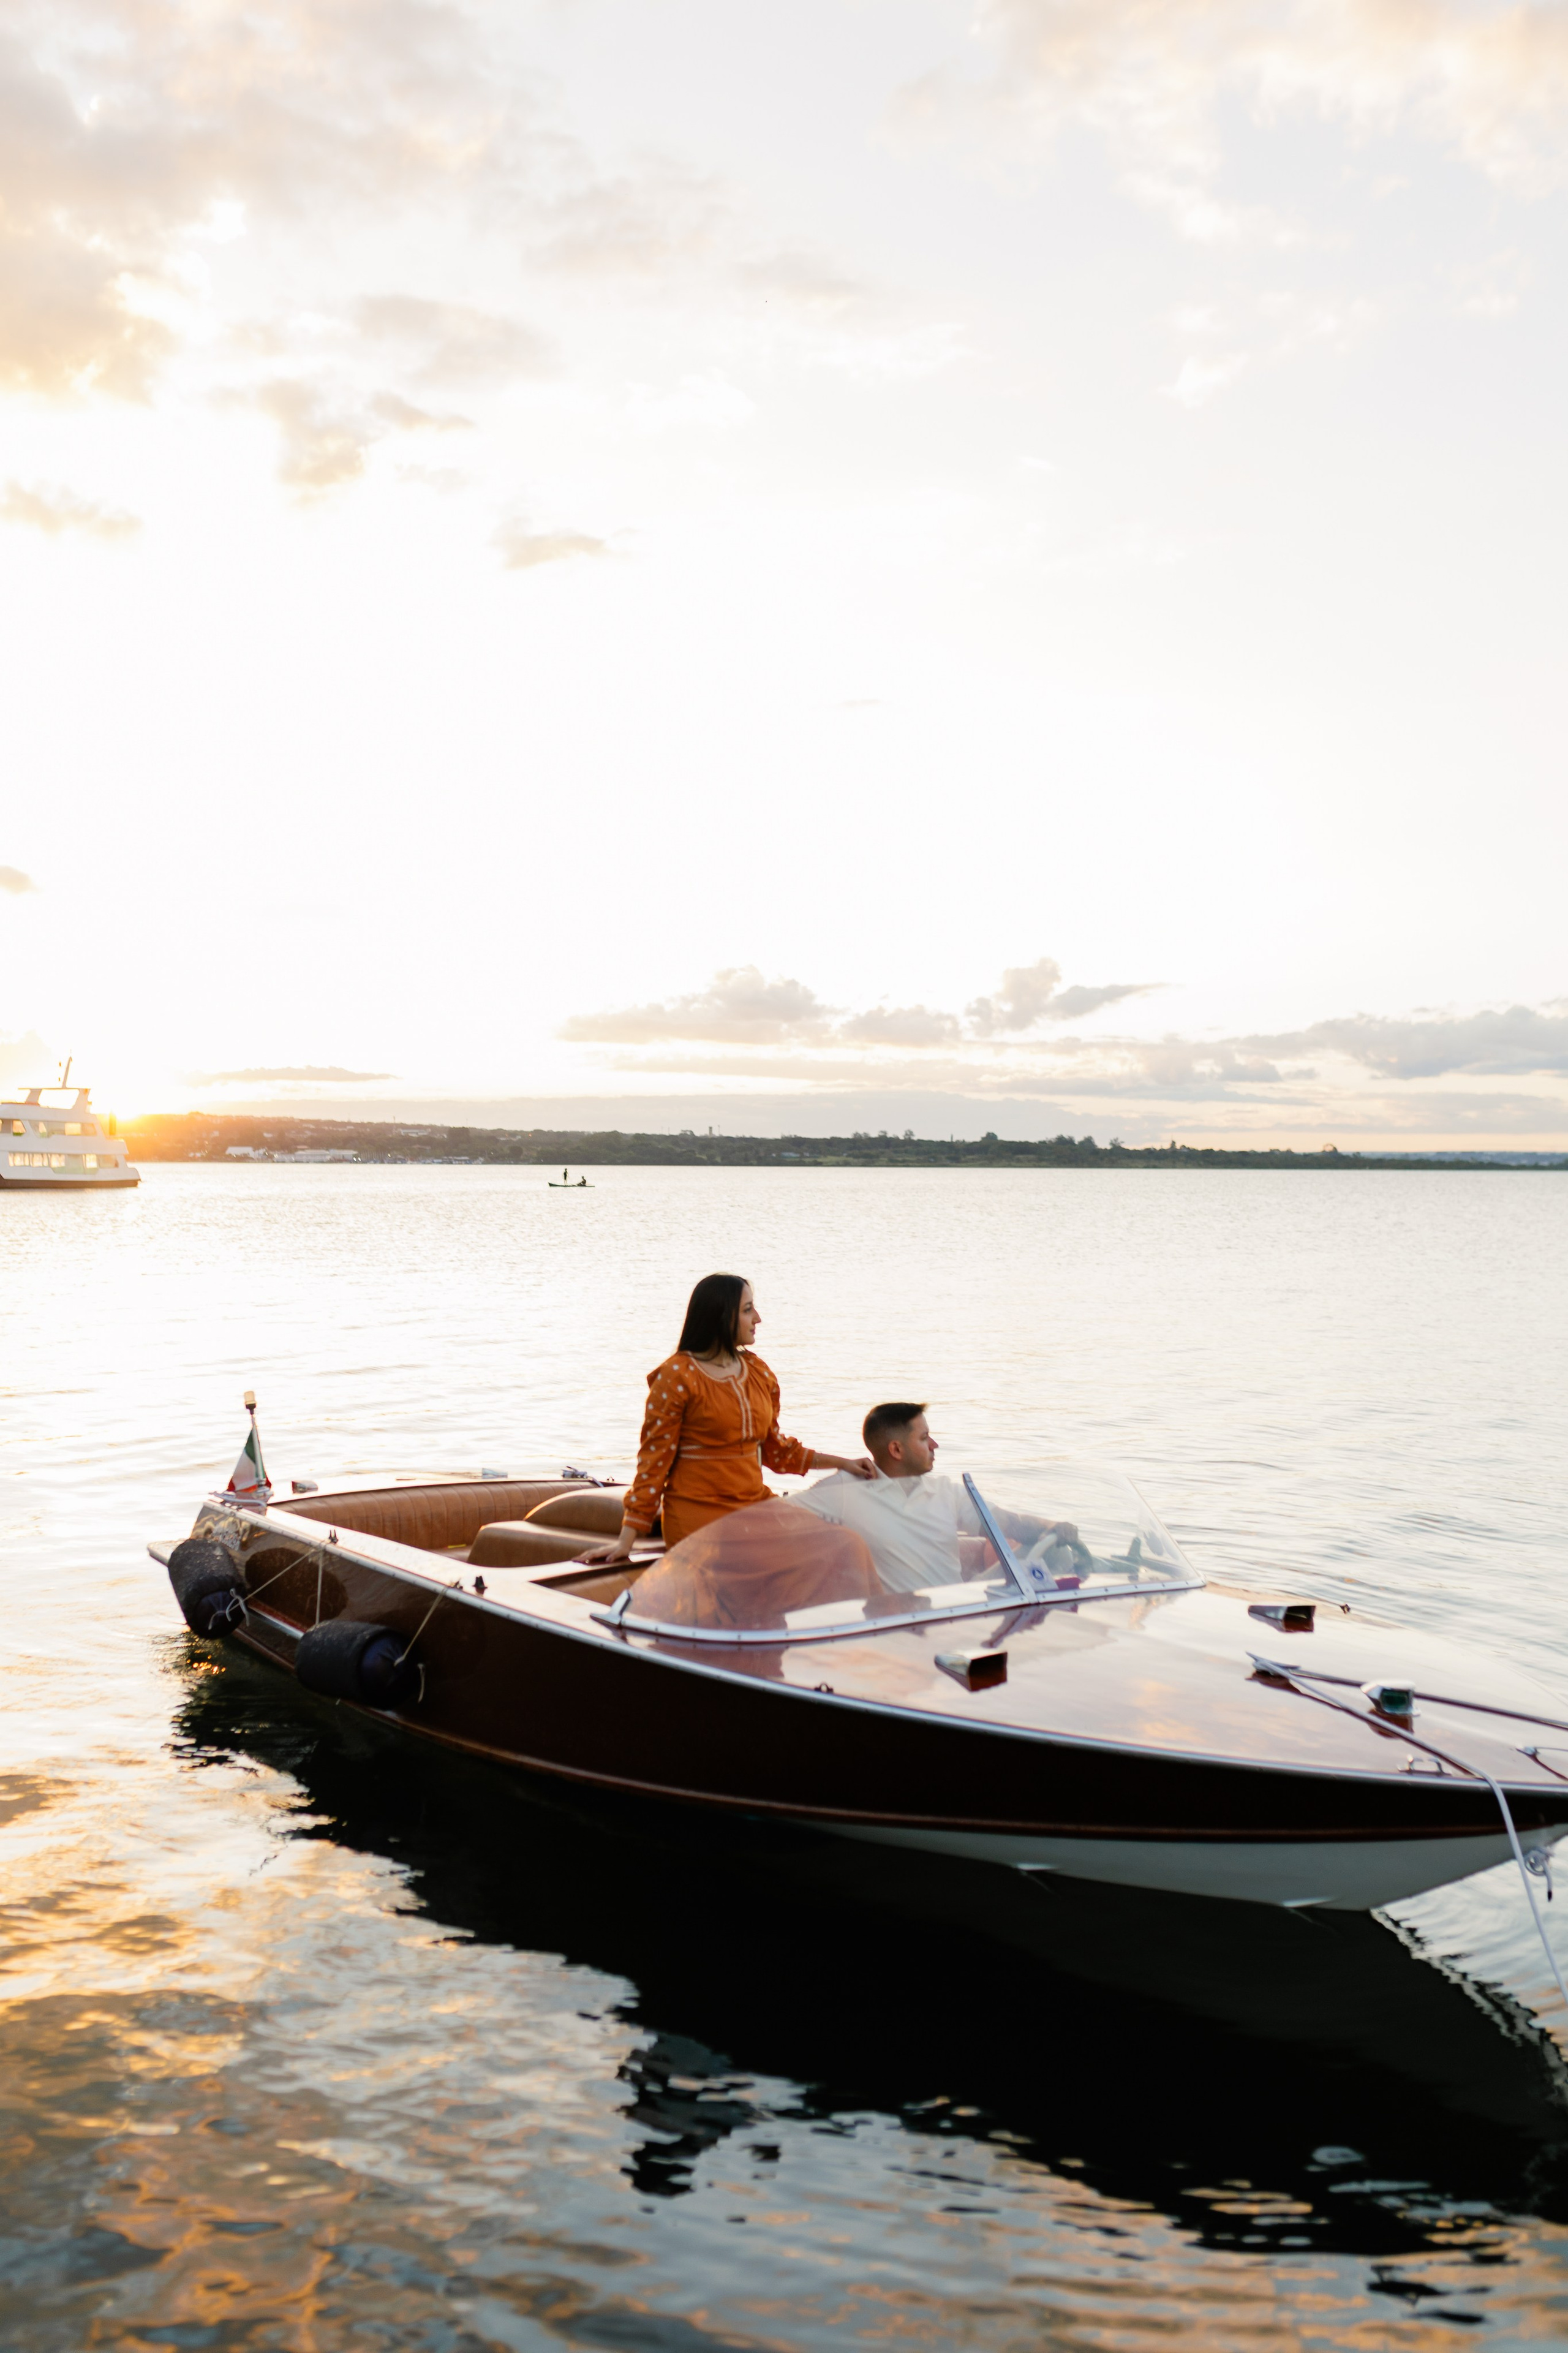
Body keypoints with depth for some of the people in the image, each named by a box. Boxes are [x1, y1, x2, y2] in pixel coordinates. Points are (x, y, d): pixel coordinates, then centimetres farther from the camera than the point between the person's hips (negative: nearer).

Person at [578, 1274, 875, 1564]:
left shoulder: (758, 1372, 12)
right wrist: (626, 1540, -11)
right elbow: (654, 1460, -7)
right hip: (697, 1518, -6)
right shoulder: (676, 1377, -7)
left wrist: (841, 1462, 16)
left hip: (756, 1506, 6)